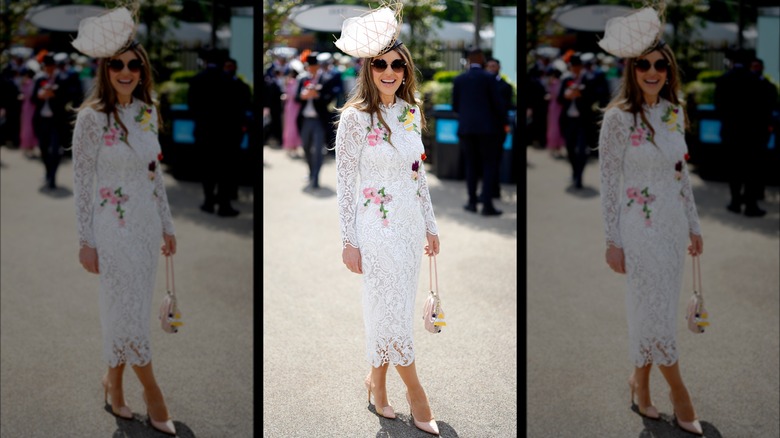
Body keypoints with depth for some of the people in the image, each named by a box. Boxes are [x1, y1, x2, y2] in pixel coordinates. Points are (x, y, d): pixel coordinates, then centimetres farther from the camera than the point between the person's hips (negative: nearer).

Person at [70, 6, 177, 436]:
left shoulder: (148, 112, 4)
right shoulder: (92, 117, -13)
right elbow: (81, 182, -10)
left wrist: (167, 226, 14)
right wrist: (86, 242, -10)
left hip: (147, 225, 6)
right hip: (113, 228, -6)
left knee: (129, 313, 13)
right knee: (129, 314, 1)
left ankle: (114, 382, 30)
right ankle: (153, 393, 15)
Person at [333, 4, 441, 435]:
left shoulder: (412, 112, 5)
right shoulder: (356, 117, -13)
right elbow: (345, 182, -10)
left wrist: (430, 225, 15)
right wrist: (349, 241, -10)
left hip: (410, 225, 6)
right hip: (376, 228, -6)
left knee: (392, 312, 13)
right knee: (393, 312, 0)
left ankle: (377, 379, 31)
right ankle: (414, 390, 16)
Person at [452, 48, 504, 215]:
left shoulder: (458, 79, 5)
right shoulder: (489, 78, -5)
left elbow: (455, 106, 9)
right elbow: (497, 104, -5)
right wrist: (502, 122, 11)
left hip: (466, 127, 3)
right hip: (487, 126, -3)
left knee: (471, 164, 12)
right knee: (490, 165, 2)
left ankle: (472, 202, 12)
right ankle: (487, 204, -6)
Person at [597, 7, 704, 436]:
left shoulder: (674, 112, 4)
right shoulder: (619, 117, -13)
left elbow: (682, 173, 12)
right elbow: (609, 183, -11)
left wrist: (694, 225, 14)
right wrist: (613, 242, -11)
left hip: (673, 226, 6)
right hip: (640, 229, -6)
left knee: (655, 312, 13)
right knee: (657, 313, 1)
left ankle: (641, 381, 30)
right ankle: (678, 391, 18)